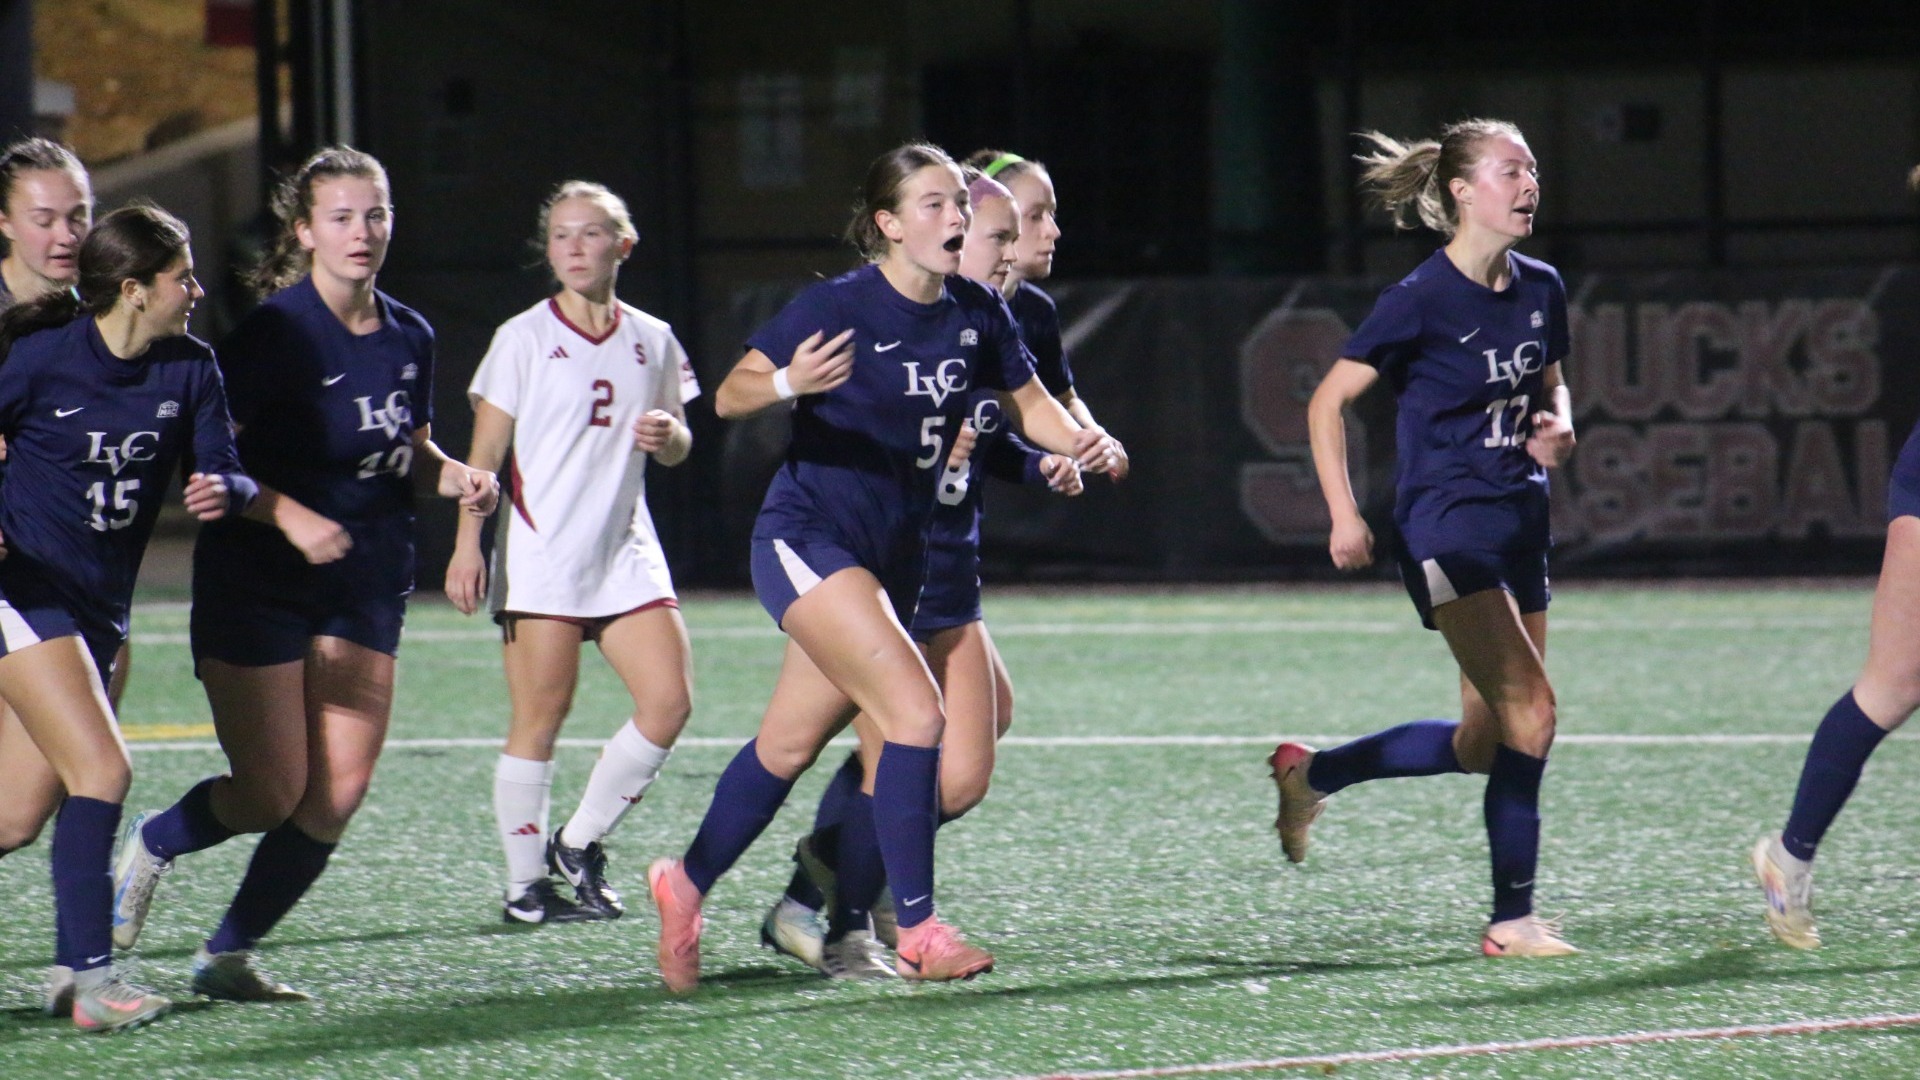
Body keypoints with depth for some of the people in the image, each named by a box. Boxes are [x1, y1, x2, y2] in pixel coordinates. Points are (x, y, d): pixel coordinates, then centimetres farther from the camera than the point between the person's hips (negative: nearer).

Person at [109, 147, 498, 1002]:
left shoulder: (409, 337, 6)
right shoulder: (275, 331, -14)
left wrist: (456, 478, -1)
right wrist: (289, 515, -26)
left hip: (366, 586, 6)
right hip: (256, 581, -6)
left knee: (338, 794, -5)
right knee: (272, 796, -5)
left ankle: (228, 955, 9)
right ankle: (151, 845, 26)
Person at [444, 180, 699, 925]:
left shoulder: (651, 340, 11)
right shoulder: (524, 339, -1)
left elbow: (677, 449, 19)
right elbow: (486, 451, -2)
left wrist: (667, 434, -5)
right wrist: (467, 545, -10)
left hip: (626, 549, 4)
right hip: (541, 552, -4)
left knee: (669, 700, -7)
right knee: (540, 719, -3)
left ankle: (581, 843, 10)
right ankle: (525, 884, 6)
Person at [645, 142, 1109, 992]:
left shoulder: (975, 316, 3)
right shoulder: (837, 307, -15)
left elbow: (1028, 403, 16)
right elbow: (730, 396, -13)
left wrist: (1084, 443, -5)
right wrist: (788, 383, -35)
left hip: (895, 556, 7)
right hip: (808, 537, -7)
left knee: (790, 746, 14)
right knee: (915, 712, -20)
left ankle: (686, 885, 33)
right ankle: (917, 930, -15)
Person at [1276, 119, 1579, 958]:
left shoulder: (1540, 289, 6)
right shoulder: (1423, 299, -13)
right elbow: (1329, 400, -6)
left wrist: (1558, 427, 0)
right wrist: (1344, 514, -13)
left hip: (1520, 523, 8)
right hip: (1447, 527, -8)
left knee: (1484, 745, 9)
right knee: (1529, 711, -17)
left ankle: (1310, 773, 30)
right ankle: (1511, 919, -7)